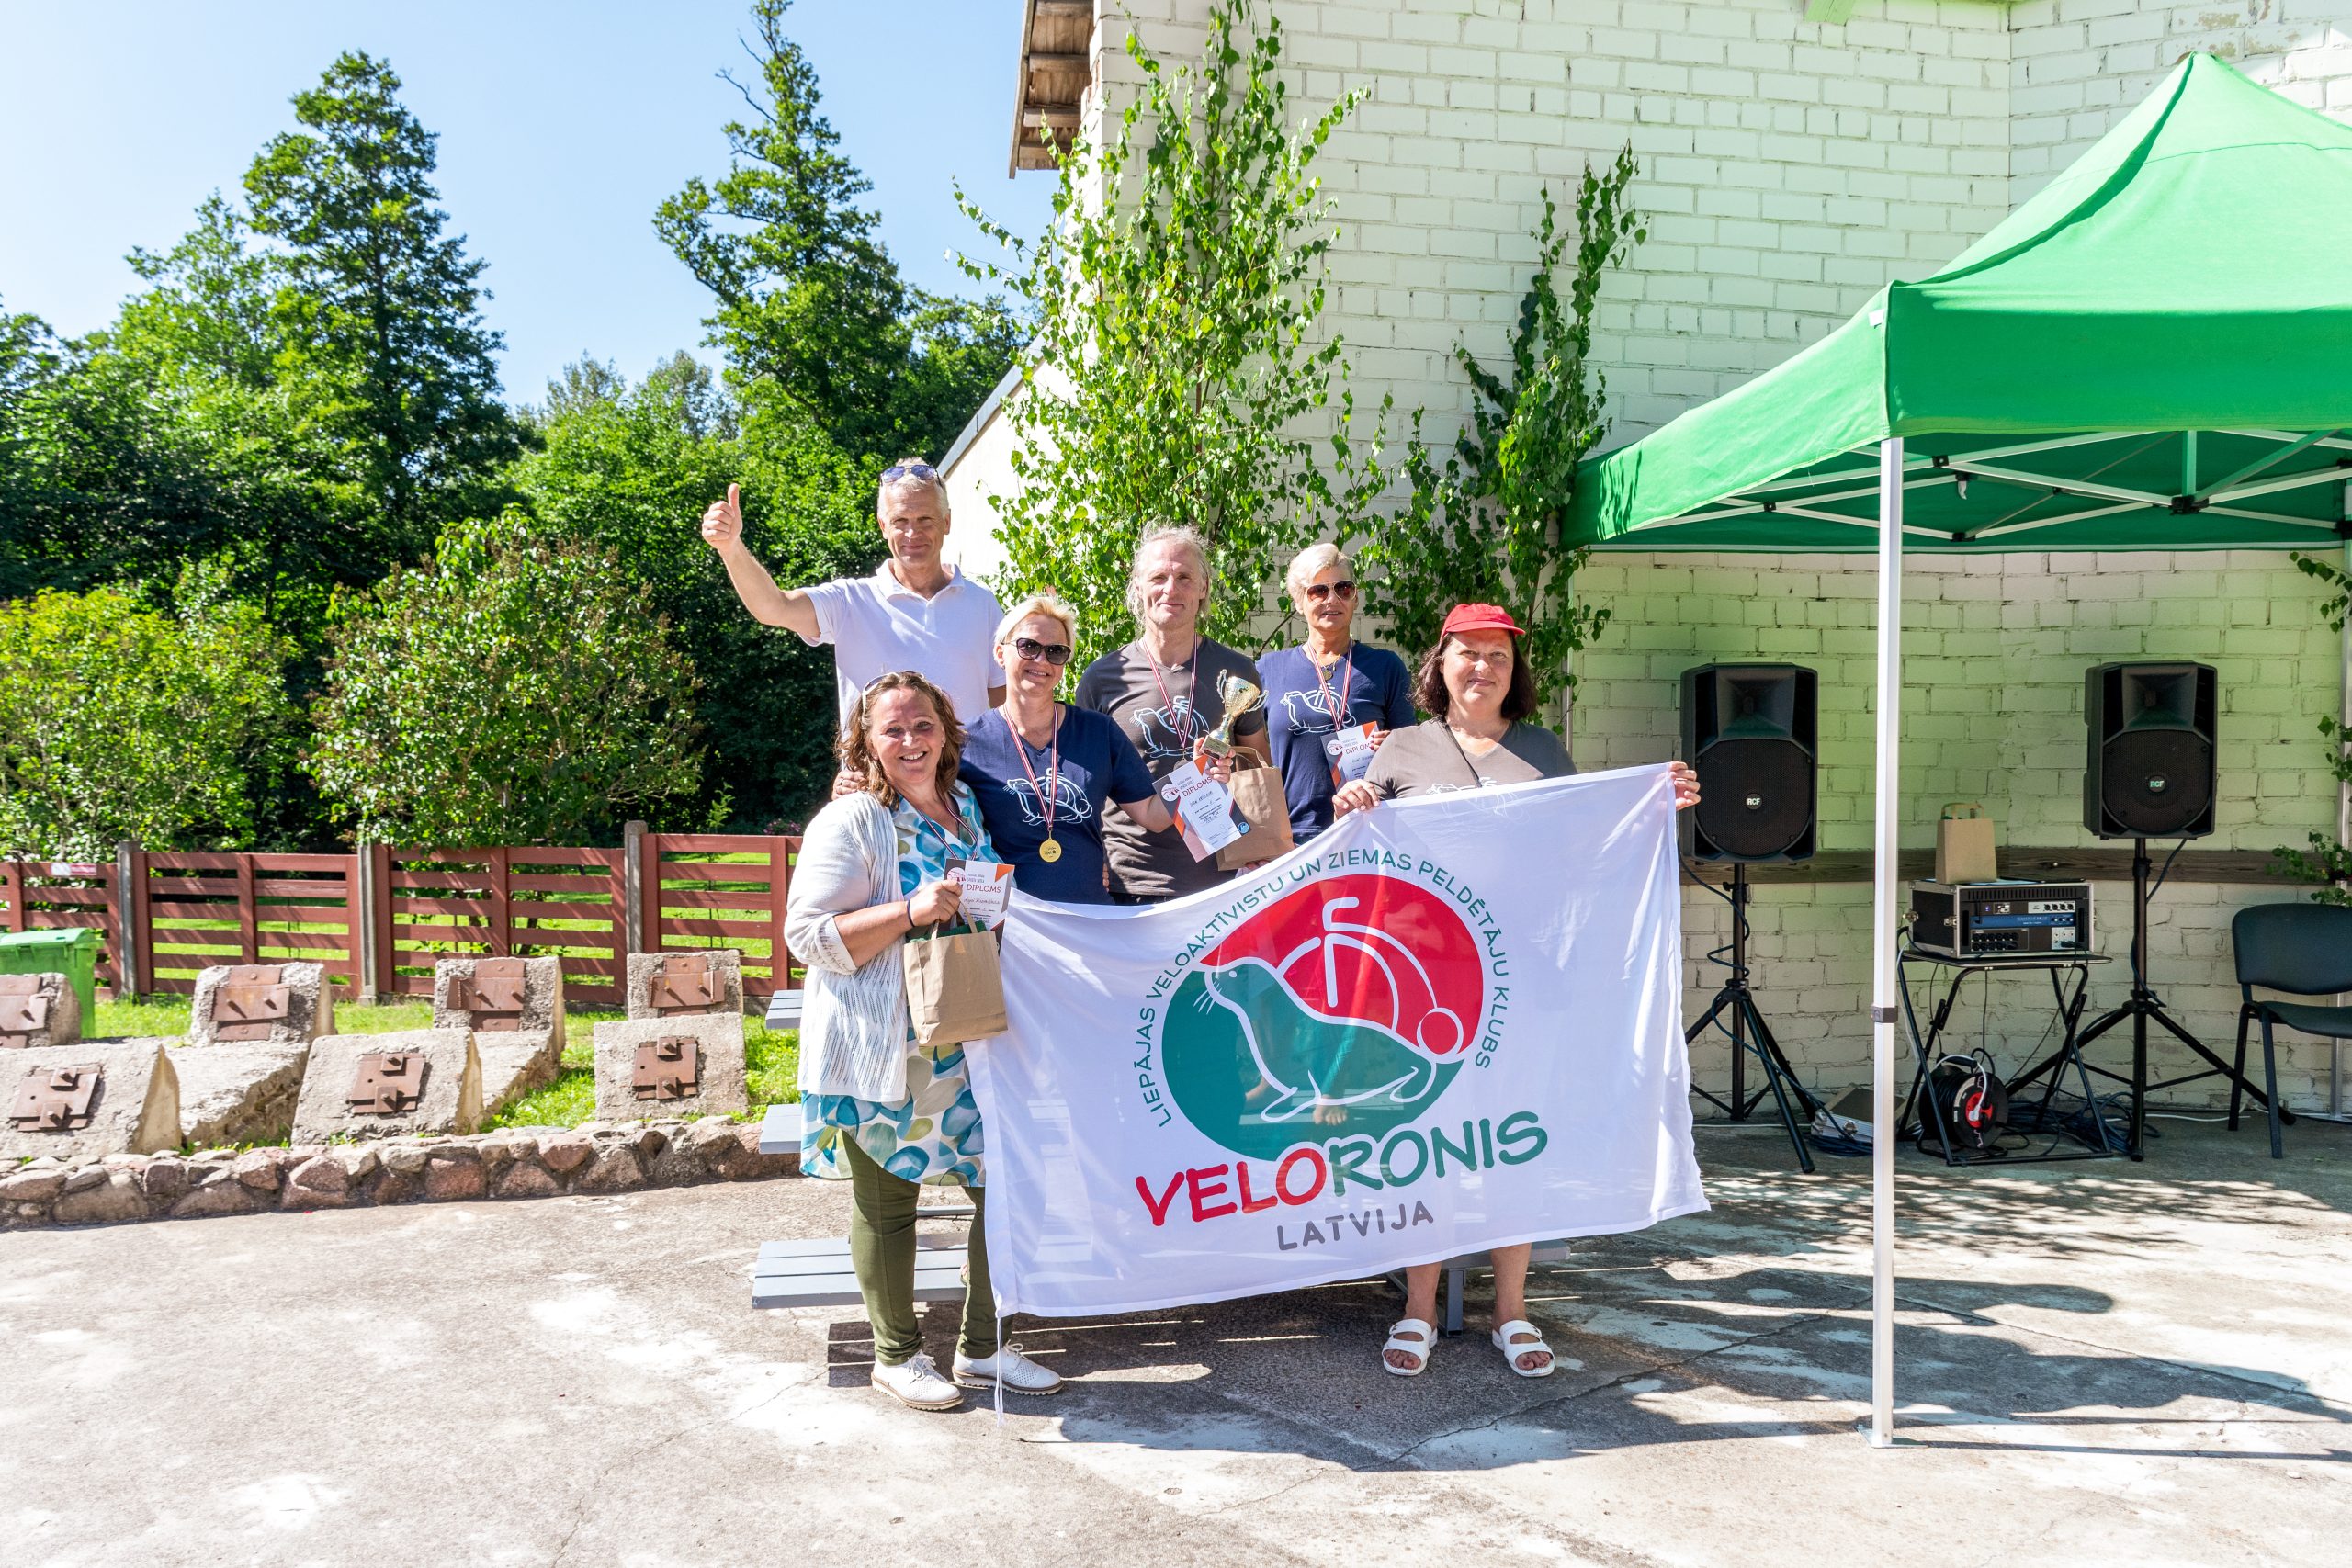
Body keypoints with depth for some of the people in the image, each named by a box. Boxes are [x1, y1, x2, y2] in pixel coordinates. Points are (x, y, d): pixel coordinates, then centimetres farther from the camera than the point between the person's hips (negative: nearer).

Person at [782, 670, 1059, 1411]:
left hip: (965, 1045, 6)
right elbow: (808, 933, -17)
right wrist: (913, 911, -25)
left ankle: (983, 1348, 23)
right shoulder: (849, 821, -10)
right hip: (879, 1054, -6)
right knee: (888, 1204, 6)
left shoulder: (966, 807, 11)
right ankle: (897, 1355, 25)